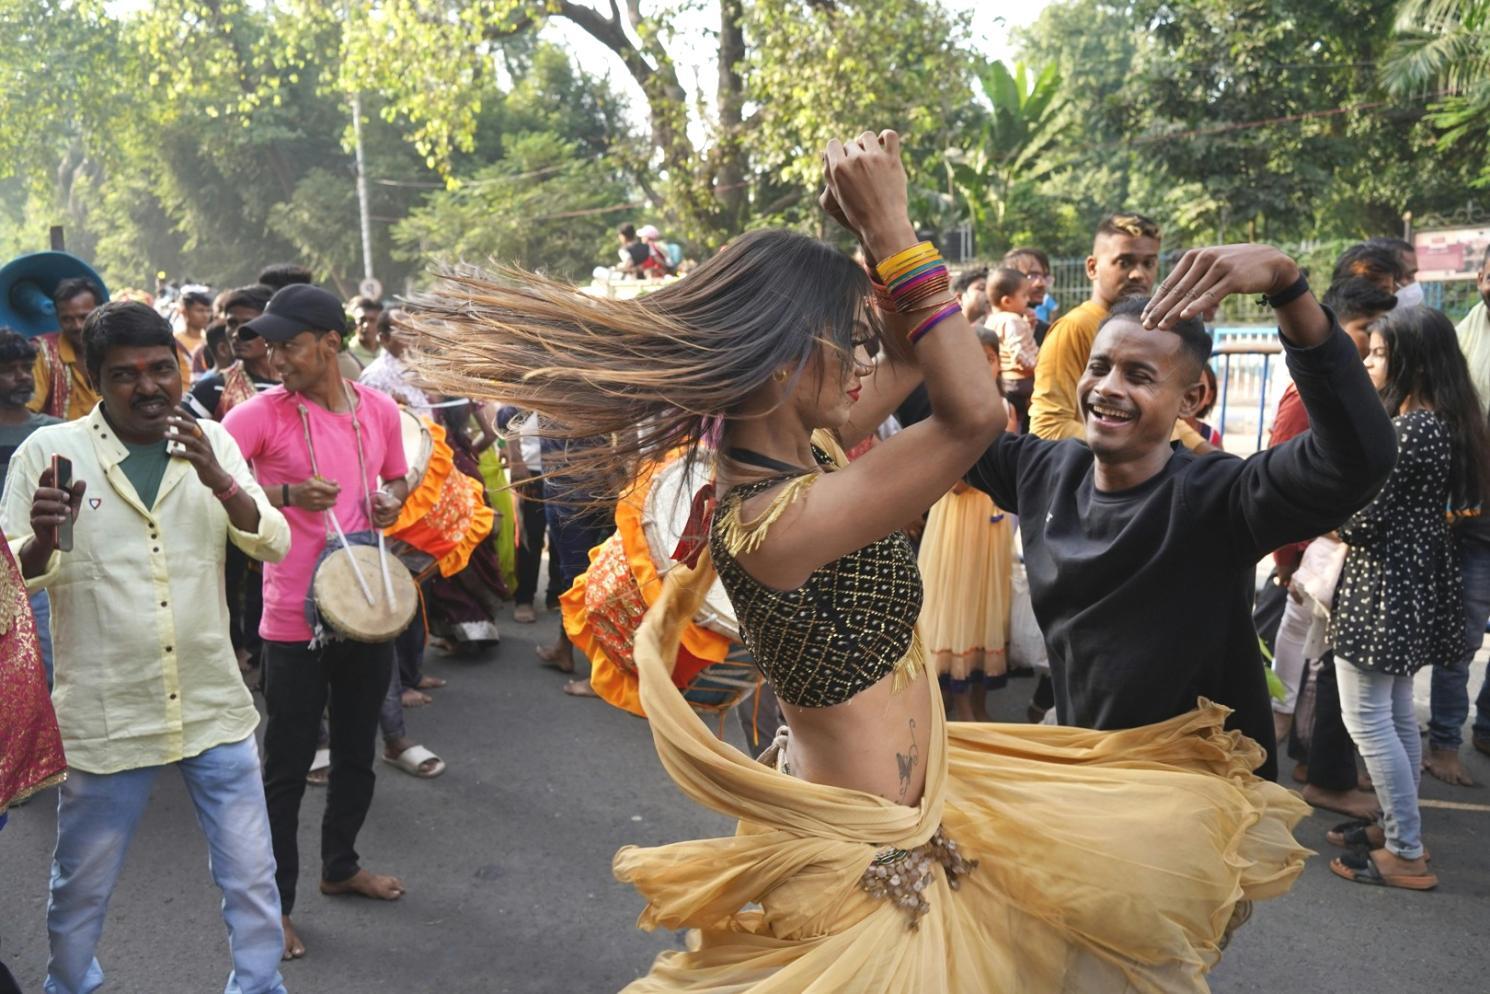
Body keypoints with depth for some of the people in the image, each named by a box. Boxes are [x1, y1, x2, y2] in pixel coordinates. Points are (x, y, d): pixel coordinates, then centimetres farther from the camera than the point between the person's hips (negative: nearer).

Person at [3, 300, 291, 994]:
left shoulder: (210, 442, 1)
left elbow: (274, 545, -8)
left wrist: (219, 480, -25)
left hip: (215, 708, 2)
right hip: (106, 719, -1)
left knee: (252, 878, 12)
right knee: (80, 887, 18)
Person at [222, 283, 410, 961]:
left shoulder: (379, 410, 2)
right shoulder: (262, 414, -11)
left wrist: (392, 500, -4)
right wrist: (284, 494, -27)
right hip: (295, 619, -4)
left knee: (357, 753, 19)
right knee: (288, 766, 5)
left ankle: (340, 865, 41)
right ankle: (274, 902, 23)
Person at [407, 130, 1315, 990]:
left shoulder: (800, 456, -4)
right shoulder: (772, 521, -33)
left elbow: (902, 353, 10)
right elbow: (975, 414, -37)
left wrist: (877, 228, -4)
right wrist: (891, 233, -32)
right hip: (871, 853, -9)